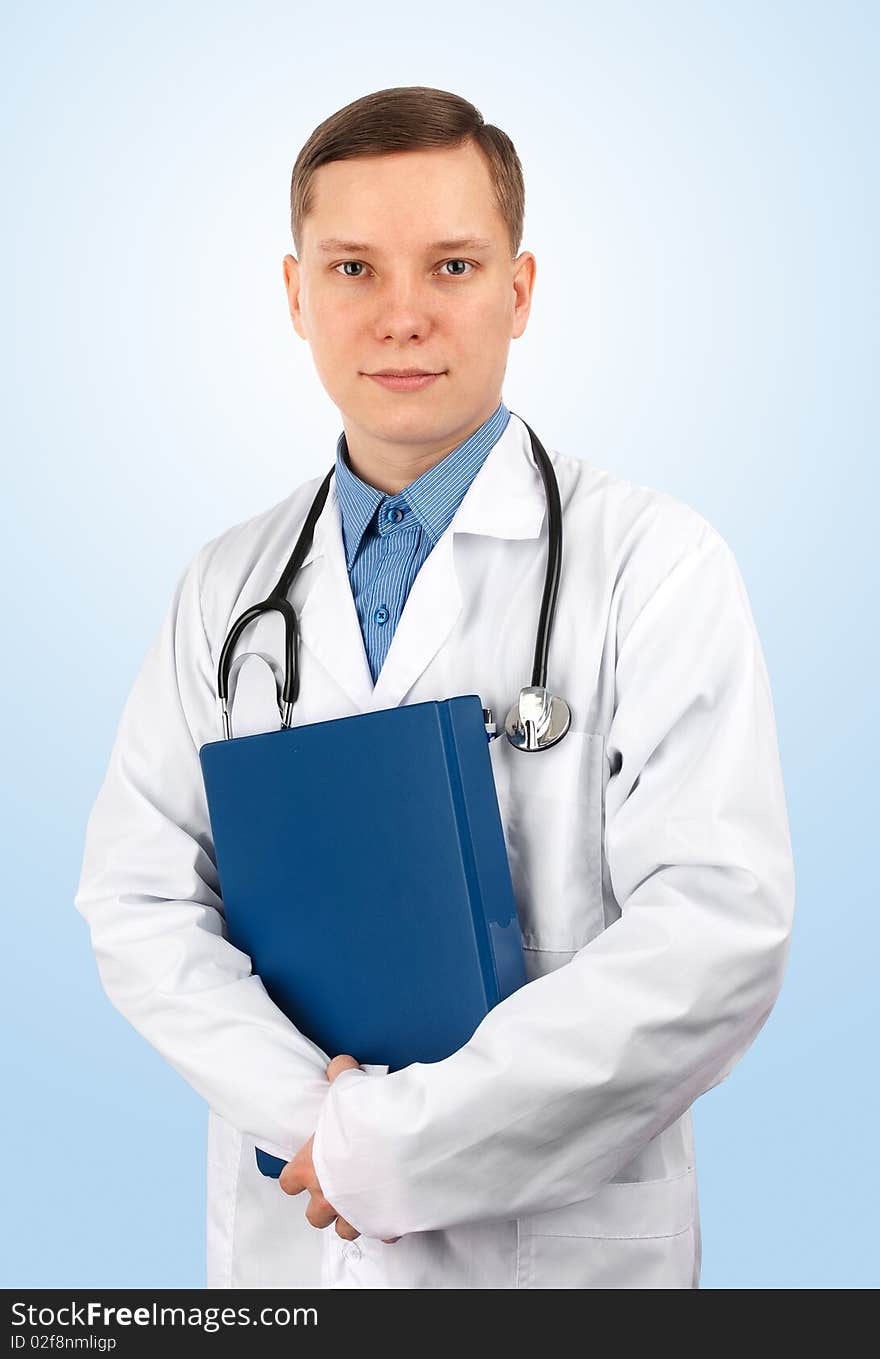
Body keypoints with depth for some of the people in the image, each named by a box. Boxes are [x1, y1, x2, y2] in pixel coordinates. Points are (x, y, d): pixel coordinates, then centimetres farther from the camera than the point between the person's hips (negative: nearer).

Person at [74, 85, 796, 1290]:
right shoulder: (230, 585, 2)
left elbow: (719, 933, -20)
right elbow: (138, 895, 0)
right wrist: (314, 1103, -16)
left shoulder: (657, 564, -12)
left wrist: (396, 1145, -18)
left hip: (559, 1244, -3)